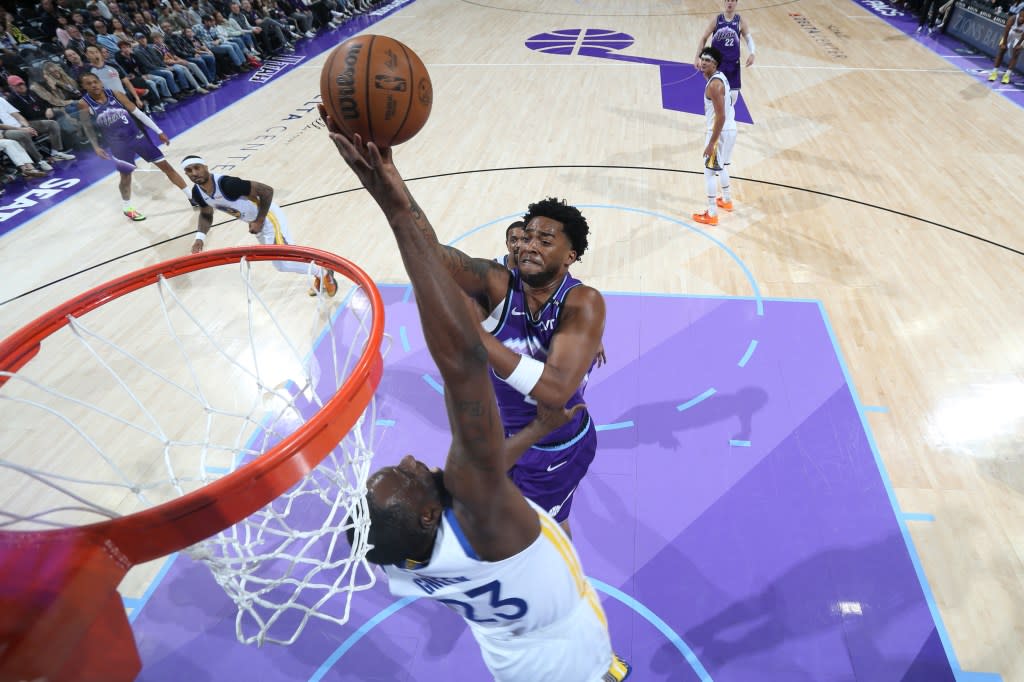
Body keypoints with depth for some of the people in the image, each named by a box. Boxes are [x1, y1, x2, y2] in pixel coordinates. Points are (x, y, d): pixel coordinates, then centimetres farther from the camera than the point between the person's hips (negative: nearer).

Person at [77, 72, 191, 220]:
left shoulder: (115, 94, -6)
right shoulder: (84, 104, -7)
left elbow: (138, 113, -2)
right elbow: (88, 128, 5)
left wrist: (159, 132, -3)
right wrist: (96, 147, -1)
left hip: (137, 135, 1)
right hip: (118, 143, -1)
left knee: (165, 165, 1)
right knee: (125, 176, 8)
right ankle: (127, 208, 31)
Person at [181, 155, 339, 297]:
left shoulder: (227, 184, -32)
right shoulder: (197, 193, -7)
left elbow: (267, 191, -29)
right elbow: (206, 215, 13)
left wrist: (259, 221, -23)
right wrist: (200, 237, -4)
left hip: (267, 216, -8)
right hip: (254, 220, 8)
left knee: (284, 262, -15)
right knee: (280, 262, 14)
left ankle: (324, 272, 7)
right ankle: (319, 275, 30)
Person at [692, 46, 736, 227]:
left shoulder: (714, 85, -23)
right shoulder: (720, 76, 9)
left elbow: (721, 117, -26)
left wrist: (711, 143, -25)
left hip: (721, 131, -10)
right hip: (730, 128, 10)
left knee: (710, 171, -2)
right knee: (721, 166, 26)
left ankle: (711, 214, 3)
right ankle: (726, 200, 42)